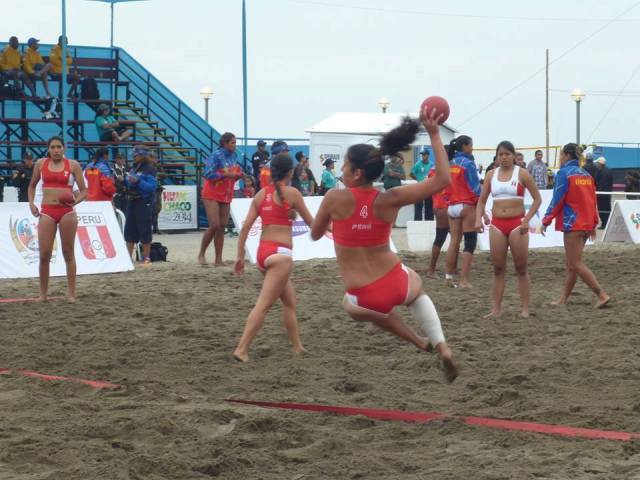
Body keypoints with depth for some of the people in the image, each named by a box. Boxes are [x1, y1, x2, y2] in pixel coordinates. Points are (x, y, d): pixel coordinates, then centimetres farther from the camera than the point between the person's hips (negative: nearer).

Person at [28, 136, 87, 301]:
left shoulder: (73, 165, 1)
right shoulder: (41, 163, 7)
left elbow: (84, 191, 3)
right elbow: (32, 185, 22)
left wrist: (75, 201, -16)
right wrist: (31, 203, 7)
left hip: (67, 212, -1)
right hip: (47, 212, 2)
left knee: (68, 253, 3)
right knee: (44, 254, -2)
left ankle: (71, 293, 7)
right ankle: (43, 293, 10)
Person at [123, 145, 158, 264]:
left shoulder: (149, 169, -9)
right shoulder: (134, 167, 14)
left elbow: (152, 187, -16)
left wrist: (137, 181, -24)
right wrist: (124, 180, 1)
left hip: (144, 202, -8)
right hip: (132, 201, 8)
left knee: (144, 229, -3)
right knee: (129, 229, 7)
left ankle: (146, 257, 5)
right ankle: (128, 256, 13)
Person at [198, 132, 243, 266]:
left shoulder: (234, 156, 7)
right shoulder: (216, 155, -13)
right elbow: (208, 174, -20)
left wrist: (238, 174, -5)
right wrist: (226, 175, -23)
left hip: (226, 196, 6)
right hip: (212, 195, -6)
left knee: (222, 227, 3)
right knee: (214, 225, -12)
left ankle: (218, 260, 5)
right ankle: (201, 254, 4)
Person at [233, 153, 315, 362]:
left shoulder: (261, 194, 10)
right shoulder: (291, 193, -5)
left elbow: (245, 227, 6)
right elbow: (310, 222, 4)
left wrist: (240, 256, 10)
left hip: (263, 251, 7)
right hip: (280, 252, -7)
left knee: (290, 302, 20)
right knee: (263, 304, -11)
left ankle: (297, 347, 26)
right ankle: (242, 349, -19)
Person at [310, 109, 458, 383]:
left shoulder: (334, 199, -13)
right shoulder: (389, 200, -9)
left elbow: (315, 235, 5)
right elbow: (442, 180, -5)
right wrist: (434, 136, -1)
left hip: (365, 300, -2)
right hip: (396, 284, 2)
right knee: (416, 290, 40)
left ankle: (421, 343, 37)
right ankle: (441, 346, 22)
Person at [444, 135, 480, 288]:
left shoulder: (451, 164, 9)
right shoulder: (468, 163, -9)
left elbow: (447, 186, 9)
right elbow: (475, 187, -10)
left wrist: (450, 201, 13)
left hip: (452, 206, 6)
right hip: (467, 206, -6)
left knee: (454, 241, 10)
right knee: (470, 243, -3)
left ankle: (449, 277, 10)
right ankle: (464, 280, -8)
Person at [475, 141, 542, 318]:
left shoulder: (522, 173, -2)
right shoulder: (491, 175, 8)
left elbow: (537, 199, -1)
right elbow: (482, 200, 12)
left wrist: (527, 220, -12)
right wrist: (479, 218, -6)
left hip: (517, 224, -3)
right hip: (497, 225, 3)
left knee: (521, 268, 1)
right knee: (498, 268, 4)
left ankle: (525, 308, 6)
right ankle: (496, 309, 6)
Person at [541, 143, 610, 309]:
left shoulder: (564, 173, -10)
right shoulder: (586, 175, 11)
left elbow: (557, 200, -12)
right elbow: (593, 200, 15)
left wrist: (546, 220, -5)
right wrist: (593, 224, 21)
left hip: (572, 224, -8)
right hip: (586, 225, 8)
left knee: (576, 264, -5)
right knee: (572, 264, 13)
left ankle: (602, 295, -10)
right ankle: (563, 299, 18)